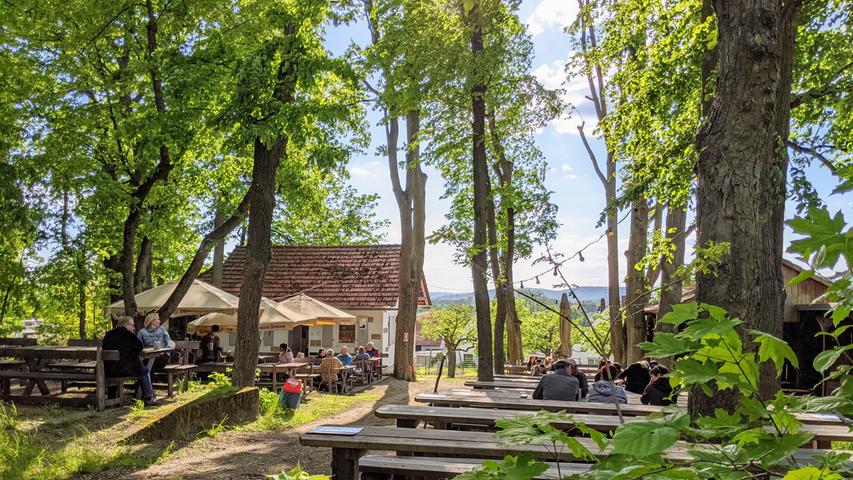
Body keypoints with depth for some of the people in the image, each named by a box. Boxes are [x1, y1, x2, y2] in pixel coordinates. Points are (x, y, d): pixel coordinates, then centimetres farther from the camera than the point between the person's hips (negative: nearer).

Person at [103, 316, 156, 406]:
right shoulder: (127, 334, -9)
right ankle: (148, 398, 16)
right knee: (145, 371, 18)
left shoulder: (108, 335, 11)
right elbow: (140, 346, -2)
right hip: (126, 370, -7)